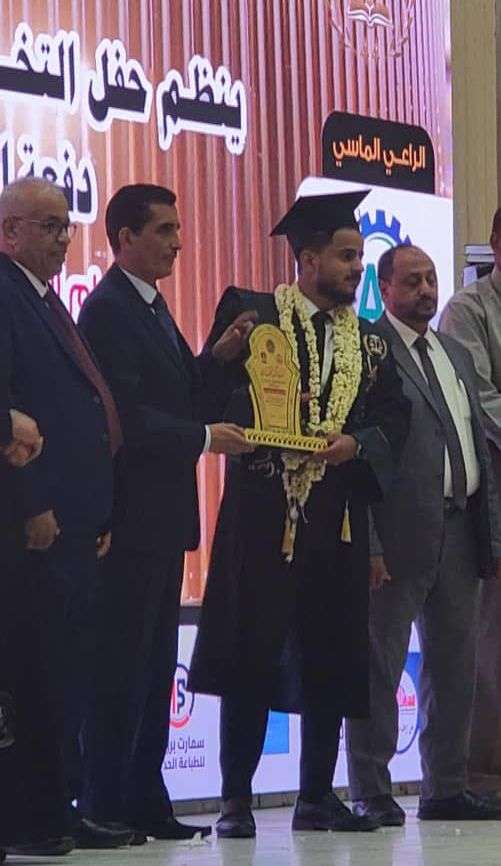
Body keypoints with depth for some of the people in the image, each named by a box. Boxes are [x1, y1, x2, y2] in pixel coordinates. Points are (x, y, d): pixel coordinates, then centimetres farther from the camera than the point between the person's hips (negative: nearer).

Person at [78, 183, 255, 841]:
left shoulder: (152, 307, 18)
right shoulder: (109, 310, -12)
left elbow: (179, 399, 17)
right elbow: (125, 415, -19)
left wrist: (218, 358, 3)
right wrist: (204, 437, -18)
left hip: (162, 517, 10)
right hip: (131, 515, -10)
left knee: (155, 664, 11)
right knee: (124, 662, -6)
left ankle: (145, 802, 16)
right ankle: (105, 805, -2)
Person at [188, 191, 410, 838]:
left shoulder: (368, 342, 15)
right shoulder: (252, 315, 2)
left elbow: (392, 417, 8)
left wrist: (355, 443, -10)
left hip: (339, 516, 5)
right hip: (263, 511, -5)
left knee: (331, 658, 6)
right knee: (251, 655, -5)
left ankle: (317, 797, 15)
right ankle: (236, 799, 1)